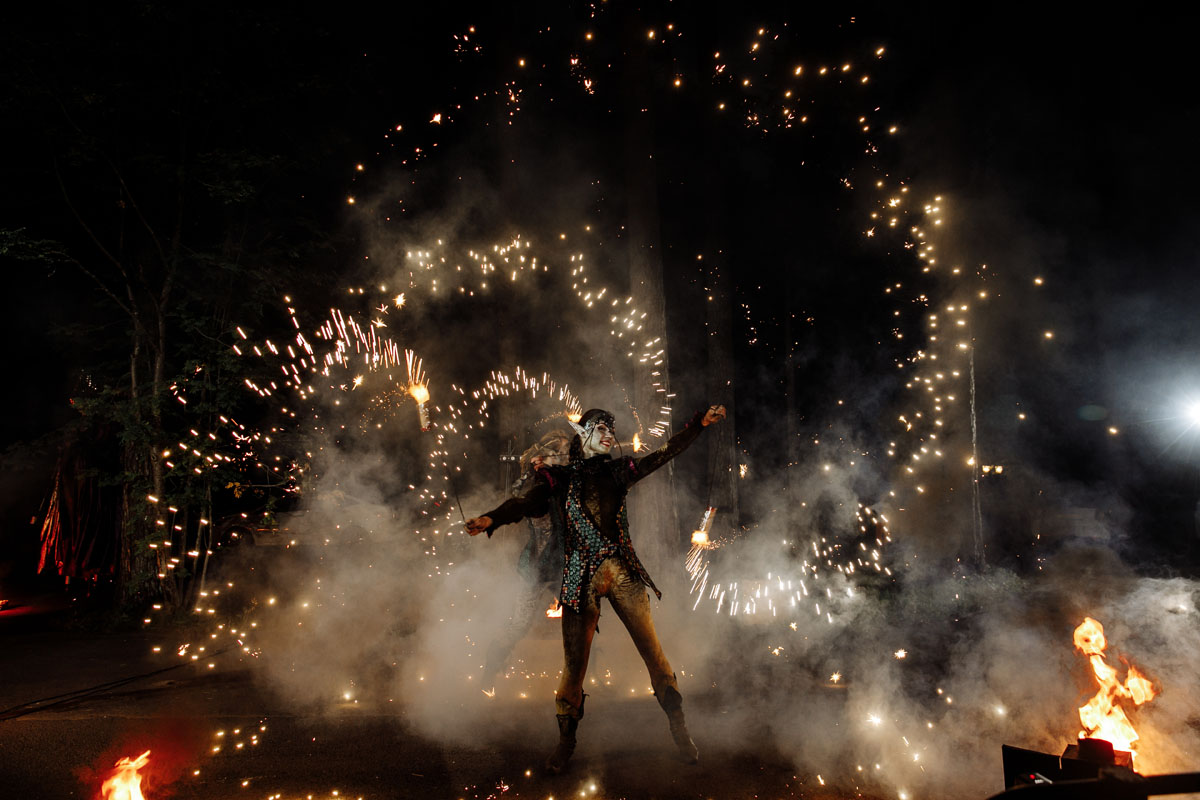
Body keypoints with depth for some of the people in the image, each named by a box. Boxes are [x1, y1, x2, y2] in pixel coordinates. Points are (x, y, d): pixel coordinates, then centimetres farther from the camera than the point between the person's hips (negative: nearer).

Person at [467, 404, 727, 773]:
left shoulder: (618, 471, 16)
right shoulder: (560, 477, 8)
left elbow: (665, 453, 14)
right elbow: (527, 502, -7)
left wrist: (700, 423, 6)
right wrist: (490, 518, -25)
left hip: (623, 572, 2)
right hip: (582, 576, -2)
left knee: (652, 650, -1)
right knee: (575, 660, -2)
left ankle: (678, 728, 13)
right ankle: (566, 739, 16)